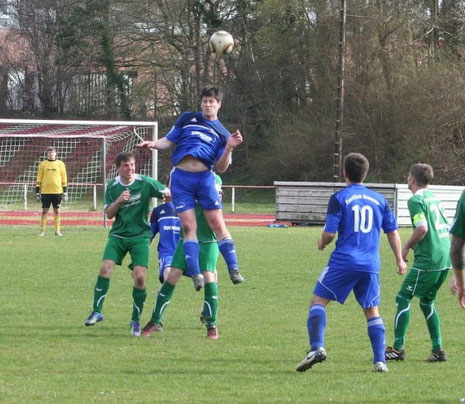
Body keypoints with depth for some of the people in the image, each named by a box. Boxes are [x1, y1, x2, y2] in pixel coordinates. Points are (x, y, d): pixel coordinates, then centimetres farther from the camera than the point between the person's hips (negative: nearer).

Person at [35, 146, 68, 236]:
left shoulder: (60, 164, 7)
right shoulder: (43, 164, 6)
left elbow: (64, 179, 10)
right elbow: (39, 179, 9)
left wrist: (65, 192, 5)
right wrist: (37, 192, 4)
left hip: (57, 191, 0)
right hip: (45, 191, 0)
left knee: (57, 211, 2)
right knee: (44, 210, 0)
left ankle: (57, 230, 8)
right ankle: (42, 230, 6)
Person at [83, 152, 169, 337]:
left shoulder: (145, 182, -6)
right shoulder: (112, 186, 2)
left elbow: (167, 194, 1)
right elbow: (108, 214, 4)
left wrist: (167, 195, -23)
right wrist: (119, 200, -15)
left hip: (140, 236, -2)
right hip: (118, 234, 2)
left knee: (139, 276, -12)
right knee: (105, 268, -18)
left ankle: (136, 319, 4)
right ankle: (97, 311, -7)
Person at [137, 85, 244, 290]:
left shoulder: (222, 134, 12)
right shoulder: (188, 119, 14)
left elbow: (220, 168, 7)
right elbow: (169, 140, 16)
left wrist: (229, 148, -8)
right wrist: (154, 144, -4)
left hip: (205, 178, 0)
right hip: (181, 178, 0)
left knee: (218, 225, -6)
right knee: (188, 226, -7)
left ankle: (234, 270, -4)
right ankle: (195, 274, -8)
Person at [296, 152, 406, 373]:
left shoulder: (339, 198, -3)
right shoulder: (379, 199, 11)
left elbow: (329, 233, -7)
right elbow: (393, 232, 14)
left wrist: (322, 242, 16)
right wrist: (400, 260, 23)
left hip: (344, 262, -4)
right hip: (371, 265, 4)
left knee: (318, 301, 3)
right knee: (372, 311, 13)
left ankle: (317, 347, -16)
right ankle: (380, 361, 6)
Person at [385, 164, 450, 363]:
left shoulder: (416, 200, -9)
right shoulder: (434, 197, 17)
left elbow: (422, 228, -22)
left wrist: (407, 247, -8)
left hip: (427, 259, -8)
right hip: (445, 258, 8)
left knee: (403, 298, 0)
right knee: (427, 301, 18)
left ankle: (398, 348, -3)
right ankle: (438, 350, 12)